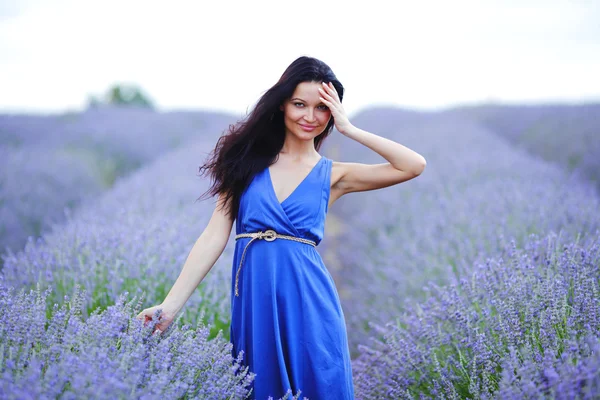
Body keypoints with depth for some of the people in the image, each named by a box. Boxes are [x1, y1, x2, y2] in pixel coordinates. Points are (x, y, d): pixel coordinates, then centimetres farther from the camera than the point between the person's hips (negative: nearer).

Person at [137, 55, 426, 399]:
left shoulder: (332, 175, 6)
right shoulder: (249, 160, 6)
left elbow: (414, 165, -4)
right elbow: (215, 236, 1)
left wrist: (348, 129, -4)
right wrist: (172, 304, -7)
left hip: (307, 302, 0)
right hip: (254, 301, 1)